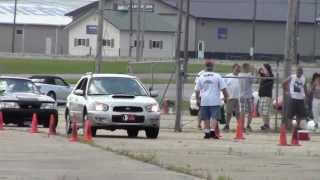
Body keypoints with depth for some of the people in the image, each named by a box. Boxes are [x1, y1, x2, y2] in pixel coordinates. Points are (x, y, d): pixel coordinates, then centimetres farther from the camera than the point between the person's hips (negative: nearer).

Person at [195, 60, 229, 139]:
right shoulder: (217, 76, -2)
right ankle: (212, 131, -17)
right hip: (215, 101, -2)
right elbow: (223, 88, -2)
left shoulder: (201, 77, 4)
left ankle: (206, 132, 9)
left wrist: (197, 99, 18)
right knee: (214, 117, -2)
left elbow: (197, 90, 8)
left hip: (204, 101, 2)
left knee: (206, 118, 9)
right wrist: (226, 97, 10)